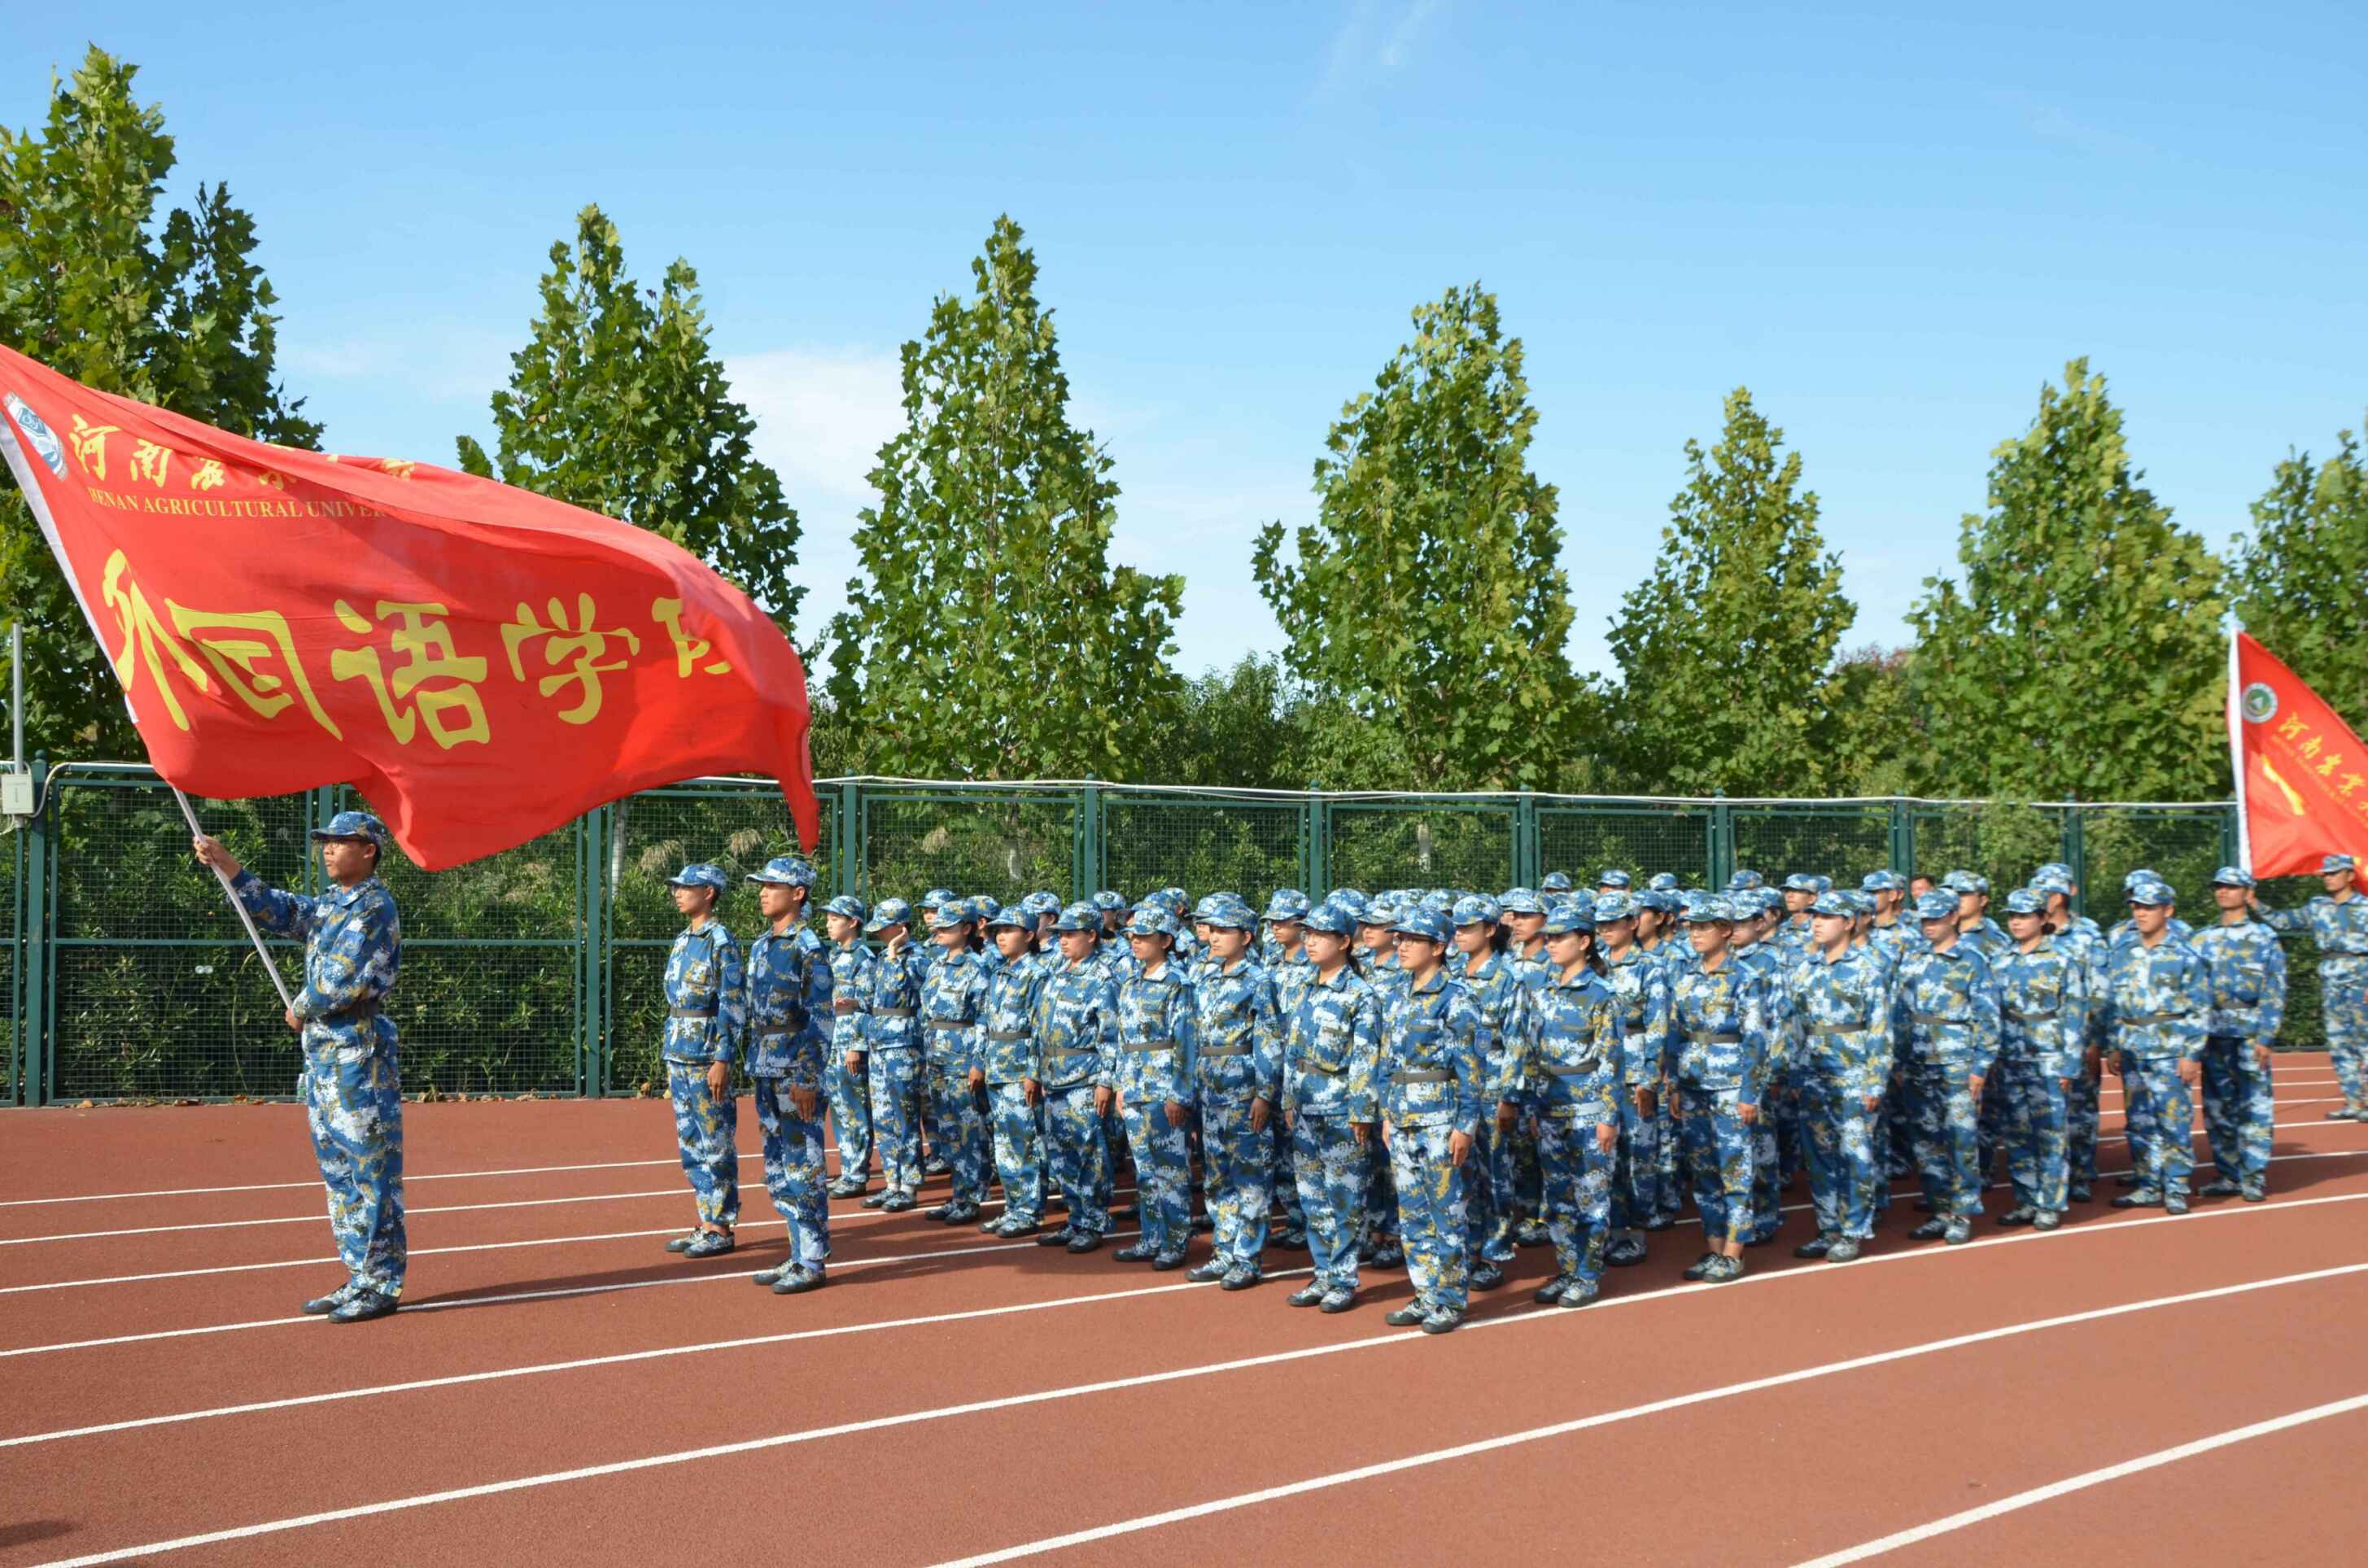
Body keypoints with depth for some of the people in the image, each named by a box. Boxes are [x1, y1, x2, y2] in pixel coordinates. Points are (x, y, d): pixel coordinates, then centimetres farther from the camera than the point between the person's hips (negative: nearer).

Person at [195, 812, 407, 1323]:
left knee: (371, 1171, -6)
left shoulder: (375, 907, -12)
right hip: (321, 1054, 10)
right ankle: (361, 1279, 19)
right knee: (337, 1173, 13)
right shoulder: (327, 907, 17)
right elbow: (273, 907, 15)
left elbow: (342, 980, -19)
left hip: (359, 1055, -10)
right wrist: (223, 861, 5)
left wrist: (299, 1012, -4)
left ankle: (382, 1286, -3)